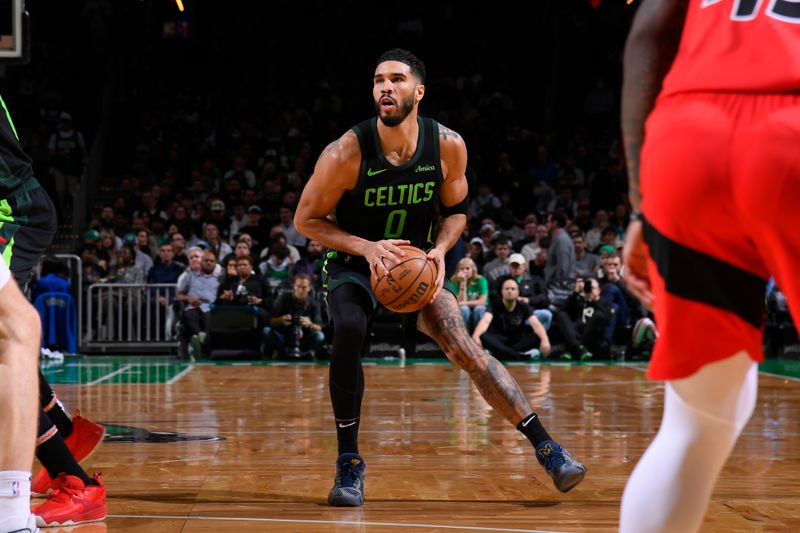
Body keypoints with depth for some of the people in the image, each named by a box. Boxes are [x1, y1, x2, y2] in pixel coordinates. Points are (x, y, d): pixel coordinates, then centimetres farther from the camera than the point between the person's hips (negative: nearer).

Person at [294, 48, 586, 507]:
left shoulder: (448, 146, -14)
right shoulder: (347, 153, -21)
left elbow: (456, 210, 3)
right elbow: (306, 219, -11)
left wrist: (439, 250, -17)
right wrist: (367, 247, -25)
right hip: (355, 263, -2)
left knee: (463, 346, -16)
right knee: (349, 330, -31)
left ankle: (546, 447, -10)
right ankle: (350, 464, -17)